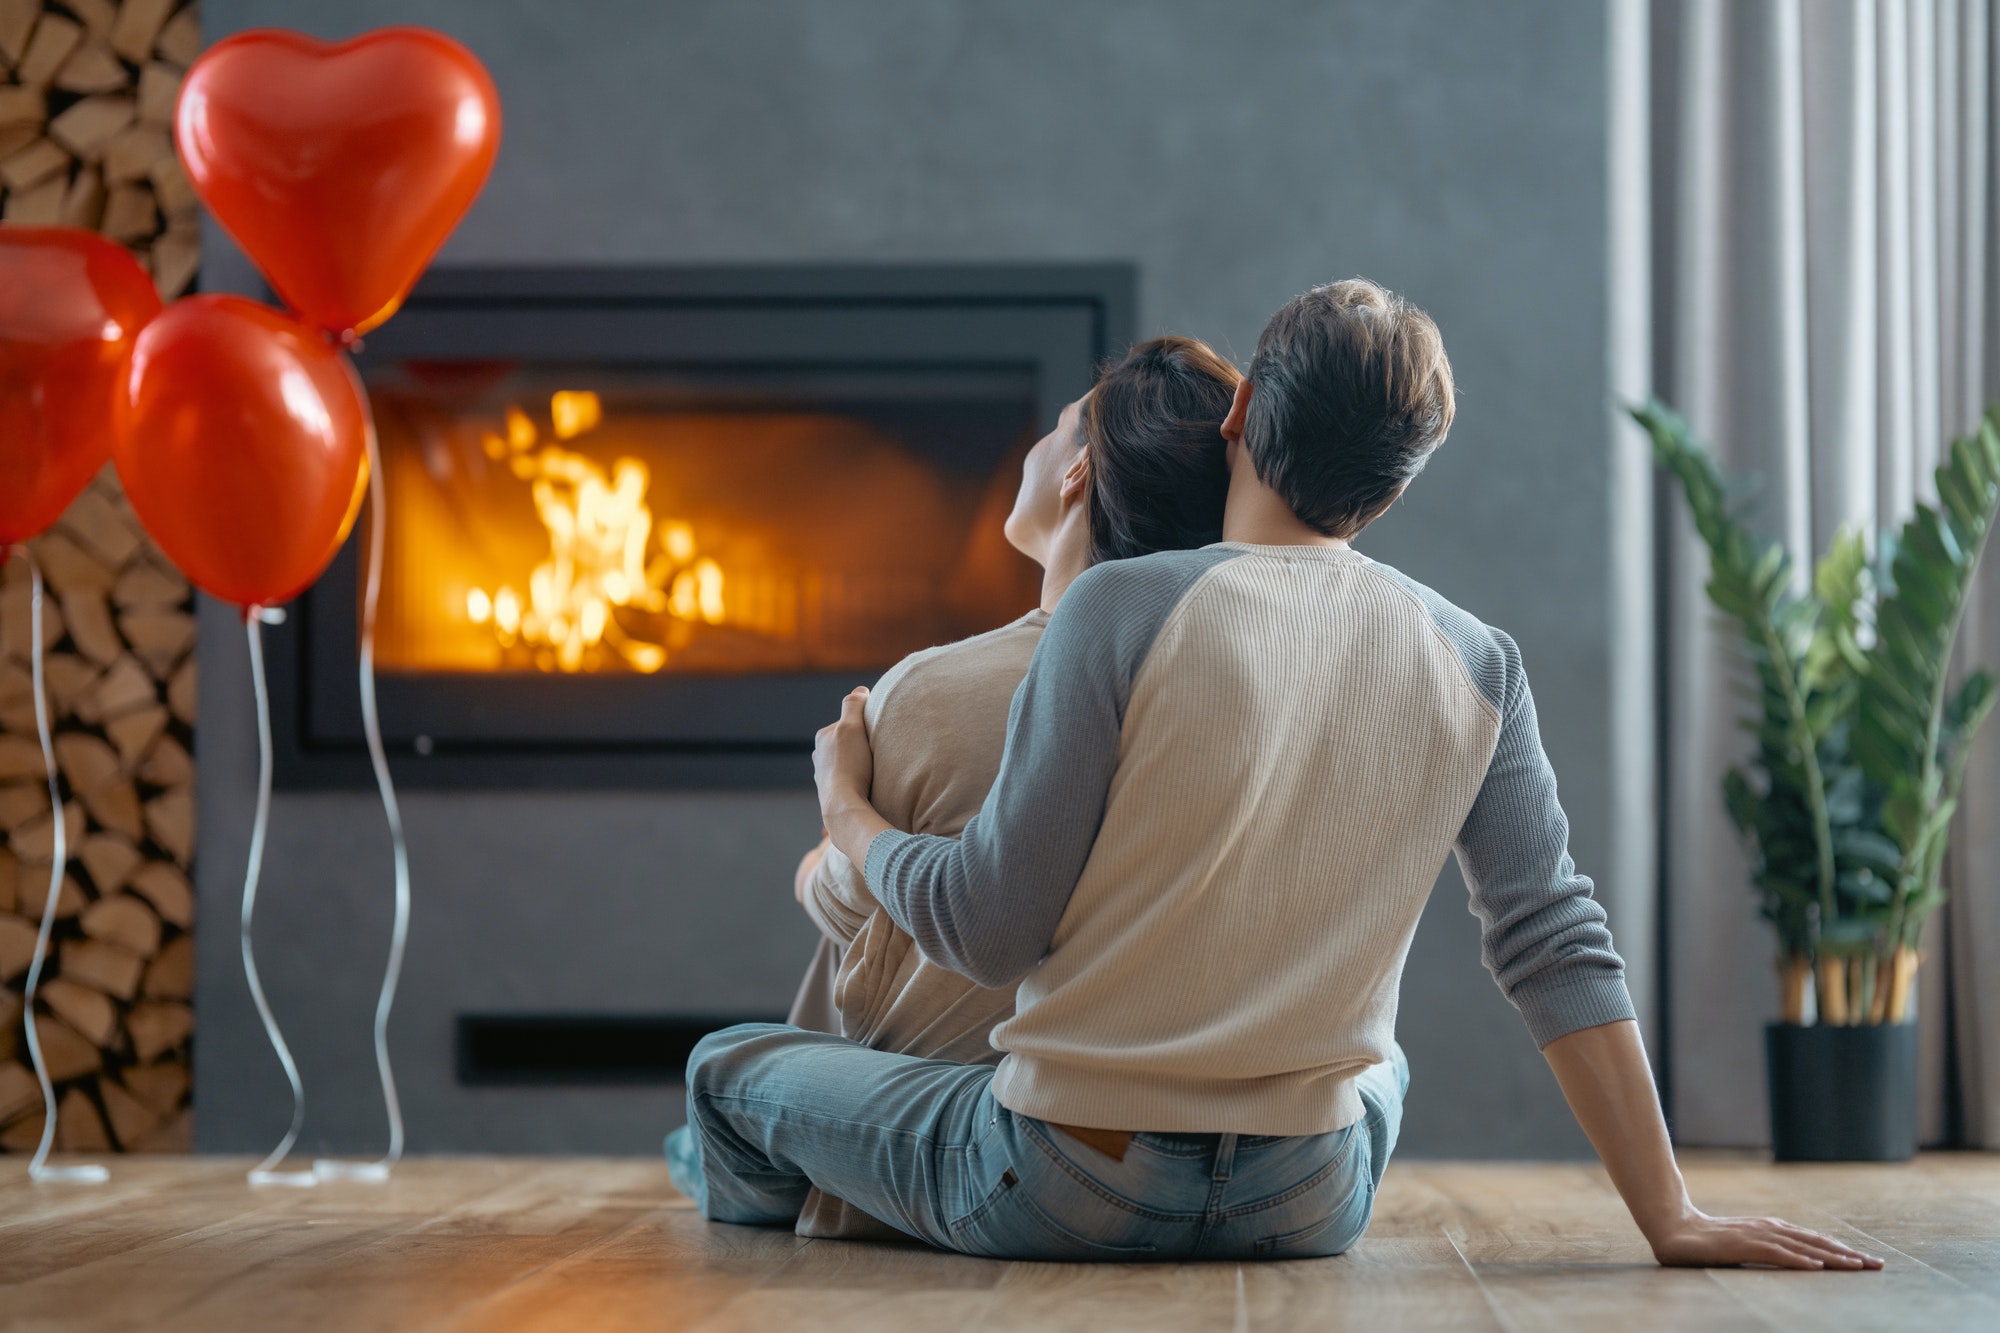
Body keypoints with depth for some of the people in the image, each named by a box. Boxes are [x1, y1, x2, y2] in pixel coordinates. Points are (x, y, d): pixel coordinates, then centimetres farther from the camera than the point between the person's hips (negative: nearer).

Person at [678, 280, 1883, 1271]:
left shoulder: (1127, 612, -14)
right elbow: (1561, 949, -5)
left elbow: (989, 931, -13)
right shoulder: (1476, 667, -3)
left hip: (1069, 1188, -4)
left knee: (734, 1066, 20)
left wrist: (847, 808, 7)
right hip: (1306, 1209, 4)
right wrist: (1671, 1220, 0)